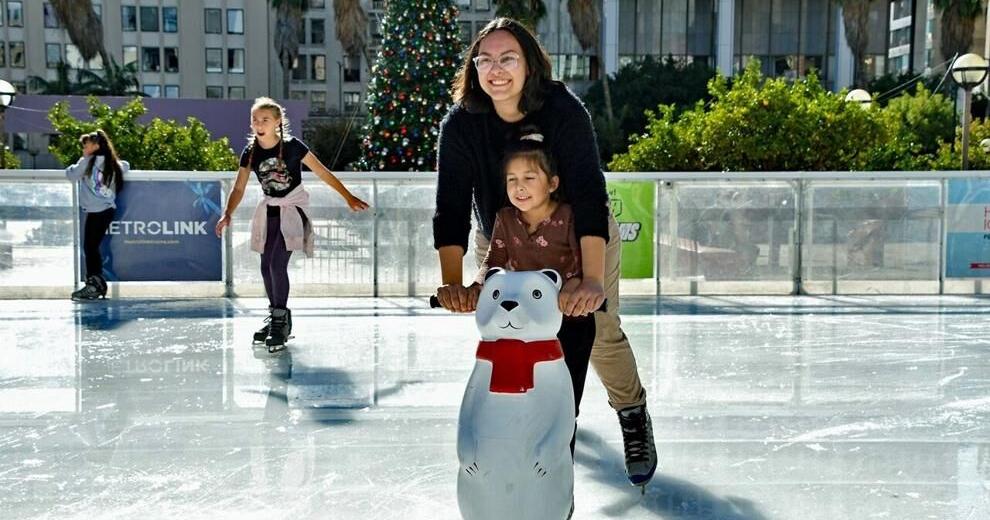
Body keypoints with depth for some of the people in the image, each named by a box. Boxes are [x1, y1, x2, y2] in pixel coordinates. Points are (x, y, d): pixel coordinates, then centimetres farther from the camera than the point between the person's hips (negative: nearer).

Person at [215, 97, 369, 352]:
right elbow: (239, 188, 2)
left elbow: (322, 172, -9)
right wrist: (227, 215, -13)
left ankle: (281, 320, -4)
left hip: (293, 208, -5)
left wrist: (349, 198, -8)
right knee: (266, 267, 7)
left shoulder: (292, 146, -15)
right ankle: (276, 317, 25)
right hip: (269, 210, 5)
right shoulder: (250, 153, -3)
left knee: (277, 264, -17)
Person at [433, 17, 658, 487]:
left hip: (580, 237, -2)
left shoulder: (564, 110, -28)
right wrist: (452, 282, -42)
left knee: (601, 334, -2)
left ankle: (634, 418, 23)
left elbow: (588, 194, -37)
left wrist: (593, 277, -49)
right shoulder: (460, 124, -22)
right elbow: (451, 206, -28)